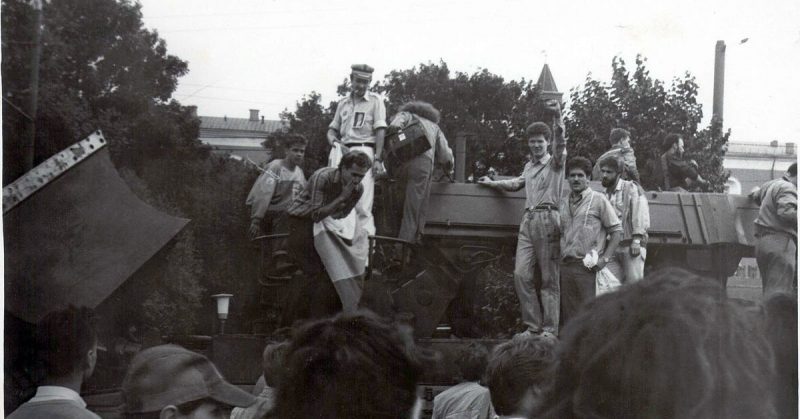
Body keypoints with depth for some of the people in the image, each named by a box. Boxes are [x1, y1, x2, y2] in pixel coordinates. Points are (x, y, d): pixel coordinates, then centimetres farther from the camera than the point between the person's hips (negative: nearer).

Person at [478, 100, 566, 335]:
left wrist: (557, 117, -30)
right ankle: (533, 325, 1)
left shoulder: (555, 163, 5)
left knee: (549, 279, -5)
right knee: (521, 274, -5)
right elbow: (517, 183, 43)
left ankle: (549, 329, -4)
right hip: (528, 220, 6)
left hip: (547, 220, -6)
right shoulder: (529, 167, 24)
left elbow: (560, 142, -14)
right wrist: (492, 184, 47)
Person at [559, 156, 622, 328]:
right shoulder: (563, 203, 16)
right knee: (568, 314, 5)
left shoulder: (598, 200, 2)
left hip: (588, 267, -5)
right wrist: (560, 257, 8)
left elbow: (617, 230, 0)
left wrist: (605, 259, -8)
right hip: (566, 266, 5)